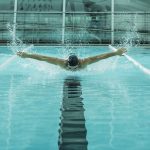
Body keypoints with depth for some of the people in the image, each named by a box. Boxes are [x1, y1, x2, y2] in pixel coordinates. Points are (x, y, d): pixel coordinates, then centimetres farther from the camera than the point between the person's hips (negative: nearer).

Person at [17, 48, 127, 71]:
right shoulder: (62, 63, -44)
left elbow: (101, 56, -42)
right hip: (64, 72, 2)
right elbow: (42, 58, -42)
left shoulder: (84, 63, -44)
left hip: (82, 71, -1)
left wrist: (116, 53, -44)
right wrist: (27, 55, -43)